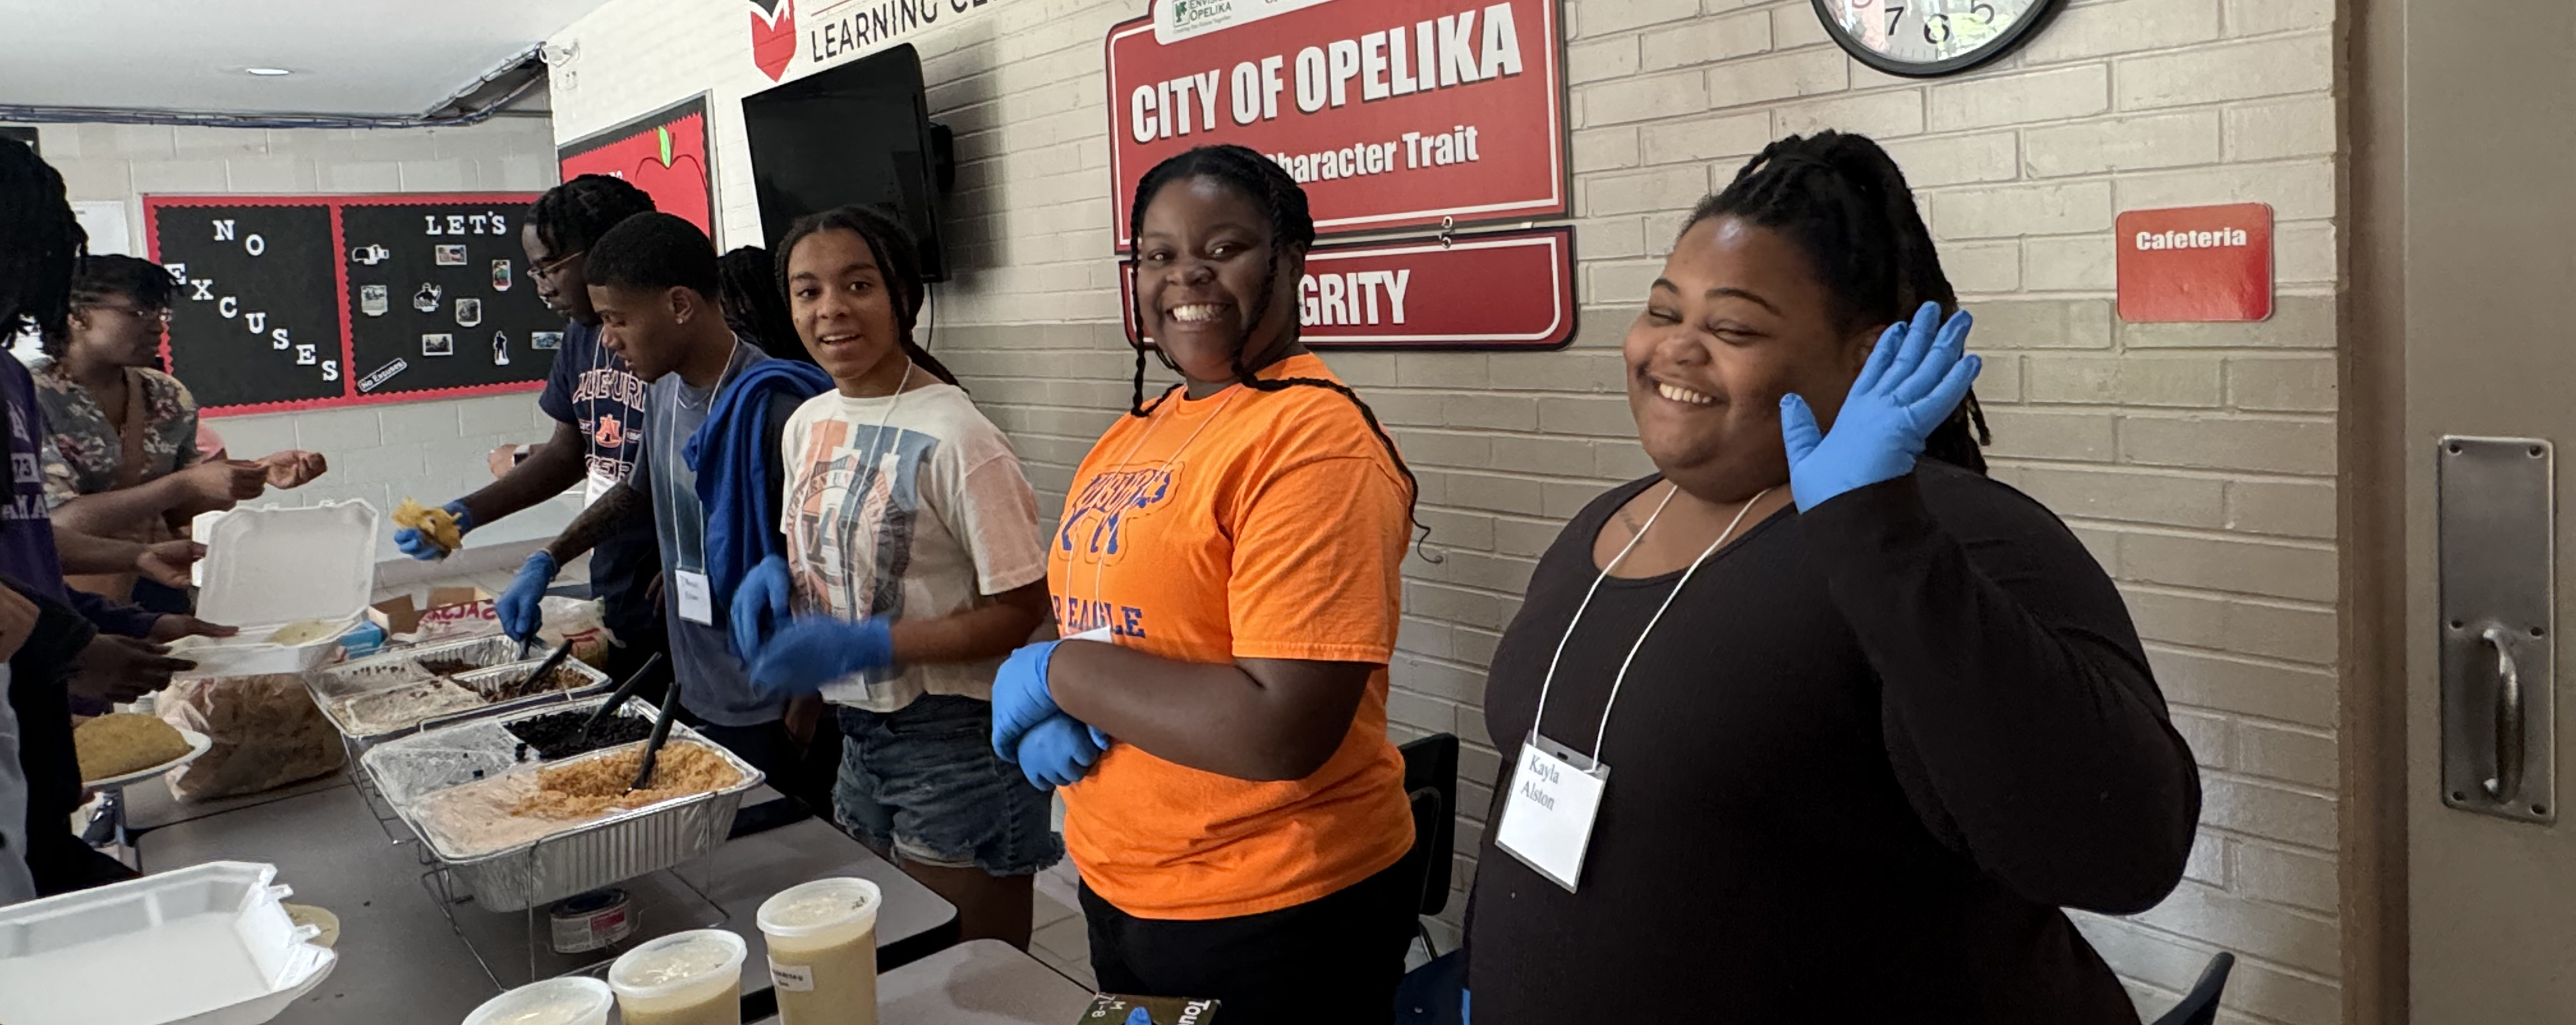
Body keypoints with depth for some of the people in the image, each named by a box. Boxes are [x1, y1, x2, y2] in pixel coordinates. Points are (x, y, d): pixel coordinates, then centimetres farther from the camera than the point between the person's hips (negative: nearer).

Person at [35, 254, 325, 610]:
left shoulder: (170, 398, 9)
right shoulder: (32, 399, -8)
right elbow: (59, 521, -17)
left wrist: (260, 472, -2)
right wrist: (189, 483, -21)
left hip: (161, 594, 5)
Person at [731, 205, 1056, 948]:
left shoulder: (953, 439, -19)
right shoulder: (808, 424, 5)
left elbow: (1022, 609, -18)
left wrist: (863, 644, -23)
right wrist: (777, 573, -2)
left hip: (954, 740, -7)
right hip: (857, 733, 7)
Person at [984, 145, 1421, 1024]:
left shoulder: (1315, 439, -19)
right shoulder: (1133, 433, 5)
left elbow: (1282, 731, -27)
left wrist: (1058, 672, -17)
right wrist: (1041, 719, -7)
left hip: (1274, 920, -7)